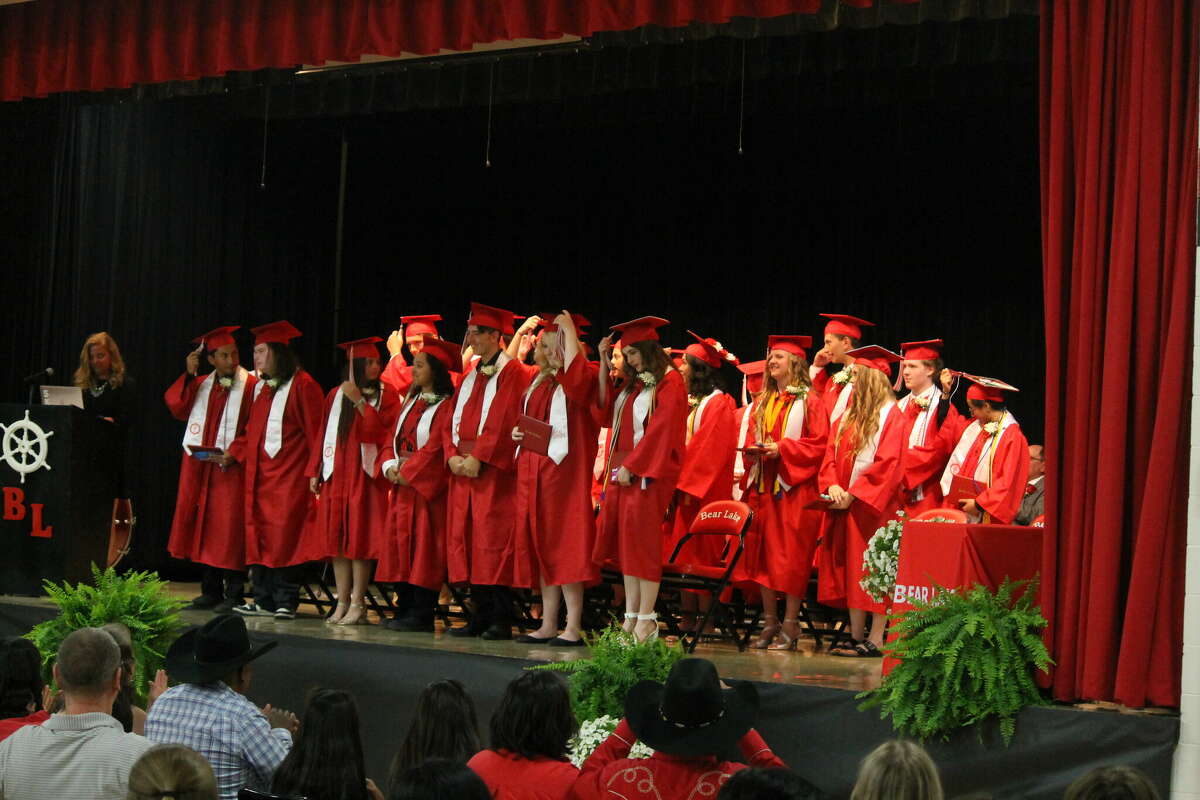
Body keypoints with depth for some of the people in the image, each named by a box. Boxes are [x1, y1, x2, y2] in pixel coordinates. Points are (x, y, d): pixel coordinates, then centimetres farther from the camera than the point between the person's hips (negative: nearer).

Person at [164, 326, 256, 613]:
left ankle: (233, 594, -3)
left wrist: (234, 454, -17)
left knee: (228, 529, -7)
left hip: (230, 468, -6)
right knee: (205, 526, 8)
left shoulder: (250, 385, -2)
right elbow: (176, 407, 2)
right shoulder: (201, 385, 15)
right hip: (200, 467, 6)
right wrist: (188, 374, -4)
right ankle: (211, 591, 16)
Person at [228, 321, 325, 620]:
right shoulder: (262, 388, 16)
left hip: (289, 475, -8)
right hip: (260, 474, 8)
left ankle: (285, 602, -2)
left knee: (284, 537, -8)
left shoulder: (302, 386, -7)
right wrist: (233, 453, 4)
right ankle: (264, 599, 11)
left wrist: (312, 471, -13)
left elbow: (315, 432, -9)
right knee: (260, 536, 6)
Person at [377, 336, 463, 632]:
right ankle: (404, 612, 14)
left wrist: (407, 472, -15)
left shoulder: (446, 406, -8)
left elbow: (436, 446, -17)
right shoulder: (411, 402, 17)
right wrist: (391, 466, -3)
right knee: (400, 546, 8)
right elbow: (393, 439, 15)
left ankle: (421, 615, -4)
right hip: (402, 486, 8)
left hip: (427, 488, -8)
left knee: (423, 549, -7)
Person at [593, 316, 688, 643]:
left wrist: (631, 466, -17)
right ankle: (632, 616, 7)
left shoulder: (669, 382, -7)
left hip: (647, 472, -8)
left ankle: (646, 619, -7)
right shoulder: (633, 384, 19)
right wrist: (604, 365, 12)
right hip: (622, 469, 8)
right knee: (626, 542, 5)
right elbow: (606, 409, 16)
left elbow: (661, 429, -14)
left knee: (642, 541, -9)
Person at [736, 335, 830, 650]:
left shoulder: (809, 401, -1)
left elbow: (818, 444, -9)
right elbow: (749, 439, 19)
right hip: (762, 486, 6)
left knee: (791, 557, -6)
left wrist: (782, 449, -18)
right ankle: (769, 622, 11)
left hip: (794, 488, -6)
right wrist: (753, 450, -4)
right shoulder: (761, 402, 17)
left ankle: (790, 625, -2)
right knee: (763, 555, 4)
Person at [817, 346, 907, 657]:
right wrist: (832, 485, -6)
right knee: (851, 572, 7)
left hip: (873, 505, -8)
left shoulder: (890, 416, -7)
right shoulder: (848, 416, 16)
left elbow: (887, 465, -15)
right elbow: (831, 455, 13)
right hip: (844, 503, 8)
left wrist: (854, 494, -19)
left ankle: (875, 639, -5)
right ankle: (856, 637, 11)